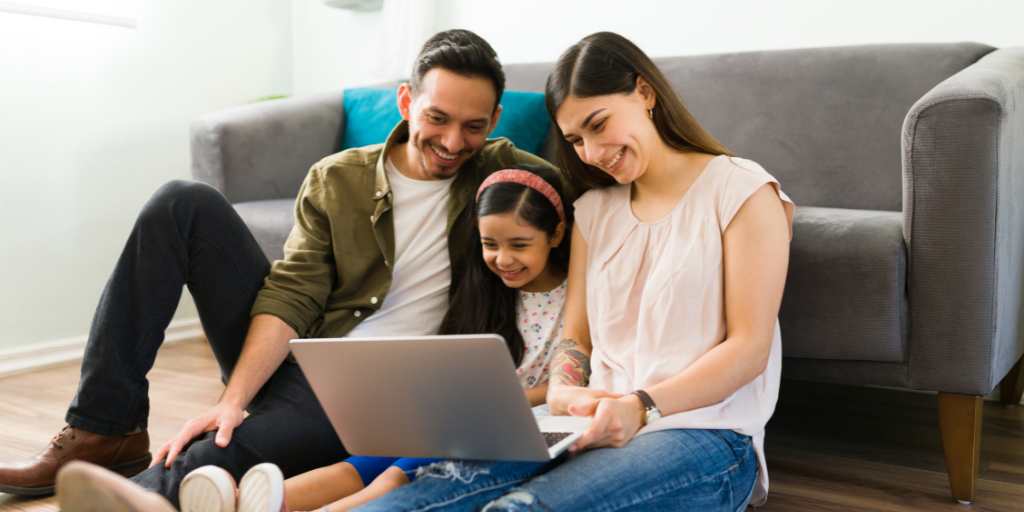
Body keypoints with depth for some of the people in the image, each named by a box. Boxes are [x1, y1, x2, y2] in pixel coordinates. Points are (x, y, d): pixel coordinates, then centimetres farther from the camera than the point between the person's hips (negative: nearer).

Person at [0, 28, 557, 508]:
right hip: (287, 357, 4)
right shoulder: (335, 180, 4)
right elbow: (290, 295, -7)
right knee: (183, 204, -10)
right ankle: (103, 429, -9)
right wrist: (234, 398, -19)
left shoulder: (499, 170, 1)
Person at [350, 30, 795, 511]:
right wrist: (562, 392, -8)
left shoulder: (741, 190, 0)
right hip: (597, 426, 5)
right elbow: (576, 335, 15)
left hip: (703, 433, -4)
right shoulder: (594, 209, 19)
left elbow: (749, 348, -7)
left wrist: (642, 407, -20)